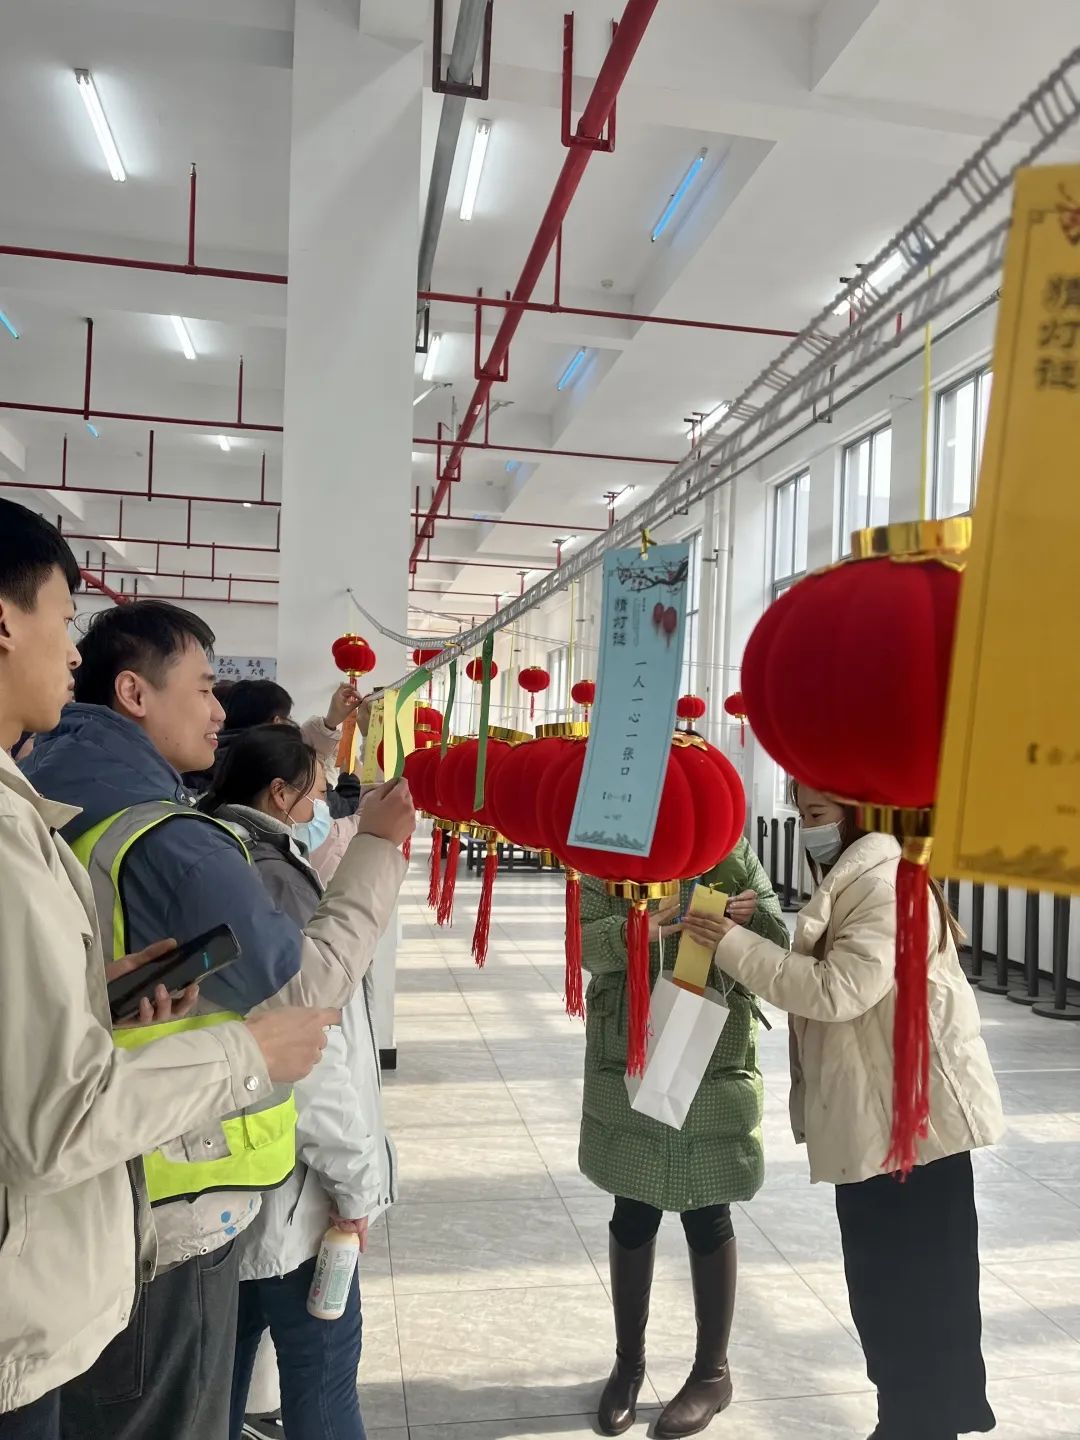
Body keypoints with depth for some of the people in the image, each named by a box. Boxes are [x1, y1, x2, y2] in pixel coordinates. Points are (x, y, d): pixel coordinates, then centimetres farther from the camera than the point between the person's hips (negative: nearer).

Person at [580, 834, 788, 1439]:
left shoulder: (732, 855, -4)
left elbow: (778, 948, -3)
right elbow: (586, 941, -11)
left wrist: (750, 920, -25)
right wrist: (632, 933, -31)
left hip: (713, 1065, -1)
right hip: (626, 1064, 1)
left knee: (707, 1215, 12)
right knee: (632, 1214, 14)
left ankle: (712, 1372, 34)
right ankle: (629, 1359, 38)